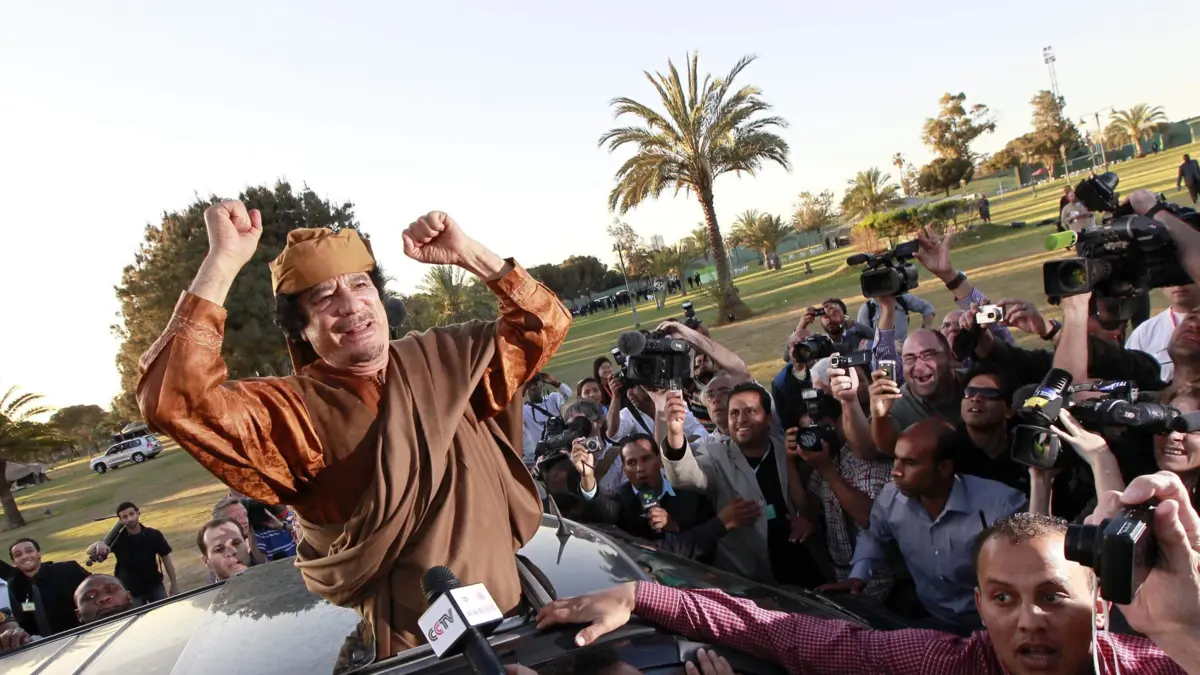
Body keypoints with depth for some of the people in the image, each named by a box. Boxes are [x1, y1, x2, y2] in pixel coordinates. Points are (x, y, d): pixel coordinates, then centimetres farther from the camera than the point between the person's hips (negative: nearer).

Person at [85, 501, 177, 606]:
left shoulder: (153, 535, -12)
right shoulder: (118, 539, -12)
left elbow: (166, 559, -4)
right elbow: (89, 551, -17)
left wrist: (174, 584, -4)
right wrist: (98, 545, -43)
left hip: (154, 585, 0)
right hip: (130, 590, 0)